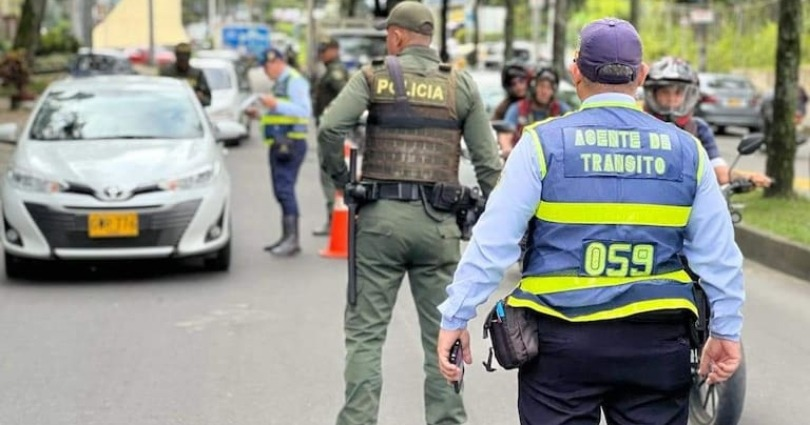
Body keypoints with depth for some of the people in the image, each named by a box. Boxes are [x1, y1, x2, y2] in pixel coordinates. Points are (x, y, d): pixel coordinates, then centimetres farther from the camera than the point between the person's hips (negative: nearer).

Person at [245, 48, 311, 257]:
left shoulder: (294, 81, -8)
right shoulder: (280, 83, 22)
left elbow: (304, 110, -20)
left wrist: (276, 105, -22)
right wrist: (259, 115, 18)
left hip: (290, 143, -10)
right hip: (279, 143, 10)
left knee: (285, 189, -15)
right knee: (281, 191, 11)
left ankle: (292, 238, -17)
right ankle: (287, 238, 16)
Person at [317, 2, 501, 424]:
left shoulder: (374, 77, 1)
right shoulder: (462, 85, 7)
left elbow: (329, 127, -13)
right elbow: (487, 161, 5)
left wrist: (341, 179, 2)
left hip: (381, 217, -1)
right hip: (438, 223, 2)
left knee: (365, 331, 5)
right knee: (443, 335, 9)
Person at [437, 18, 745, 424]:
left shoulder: (543, 142, -5)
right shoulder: (685, 149, 3)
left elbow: (492, 242, -7)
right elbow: (718, 253, 5)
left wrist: (455, 316, -1)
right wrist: (726, 329, 15)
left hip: (561, 341, -2)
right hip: (657, 343, 2)